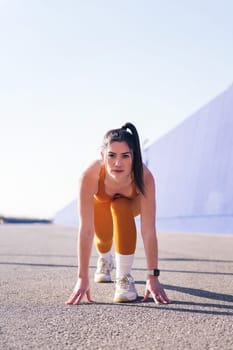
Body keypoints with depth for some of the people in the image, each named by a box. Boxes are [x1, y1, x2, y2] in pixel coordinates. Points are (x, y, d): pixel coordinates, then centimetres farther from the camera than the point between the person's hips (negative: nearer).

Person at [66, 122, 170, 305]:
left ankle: (124, 276, -20)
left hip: (131, 201, -1)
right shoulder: (90, 175, -42)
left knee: (120, 208, -31)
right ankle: (105, 259, 37)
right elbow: (86, 230, -40)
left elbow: (148, 231, -39)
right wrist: (82, 278, -40)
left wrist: (153, 277, -40)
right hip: (101, 202, 2)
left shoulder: (144, 177, -42)